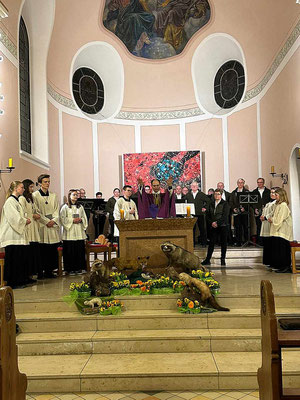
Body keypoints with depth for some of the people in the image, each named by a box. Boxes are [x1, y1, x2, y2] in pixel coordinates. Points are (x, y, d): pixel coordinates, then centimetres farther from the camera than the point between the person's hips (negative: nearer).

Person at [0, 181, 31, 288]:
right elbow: (14, 218, -20)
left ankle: (19, 281, 19)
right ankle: (12, 283, 4)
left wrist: (25, 219, 7)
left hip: (18, 235, 10)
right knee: (13, 259, -4)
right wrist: (25, 221, -6)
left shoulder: (15, 201, 17)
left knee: (20, 258, 12)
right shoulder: (10, 201, -14)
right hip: (12, 236, -10)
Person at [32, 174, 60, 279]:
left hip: (53, 225, 4)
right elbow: (36, 212, -7)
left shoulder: (53, 196, 13)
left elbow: (57, 210, 9)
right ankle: (40, 272, 5)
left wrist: (53, 220, -7)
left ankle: (49, 271, 11)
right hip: (41, 226, -4)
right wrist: (46, 221, -12)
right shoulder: (35, 195, -1)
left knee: (52, 250, 3)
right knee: (41, 250, -3)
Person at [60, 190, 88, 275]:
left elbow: (85, 218, 15)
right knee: (70, 251, -4)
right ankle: (70, 269, 3)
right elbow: (62, 219, -5)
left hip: (79, 233, 4)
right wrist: (72, 220, -13)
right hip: (69, 233, -4)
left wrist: (80, 220, -6)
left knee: (80, 250, 2)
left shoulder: (80, 207, 15)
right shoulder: (65, 207, 2)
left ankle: (78, 268, 11)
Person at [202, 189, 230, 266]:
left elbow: (225, 215, -10)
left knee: (223, 243, 3)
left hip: (222, 226, -3)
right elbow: (207, 215, 10)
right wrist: (211, 223, -7)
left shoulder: (225, 204, 0)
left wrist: (217, 223, -15)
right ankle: (207, 259, 4)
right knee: (211, 242, 1)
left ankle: (223, 260, 12)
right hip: (213, 227, 3)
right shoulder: (211, 204, 13)